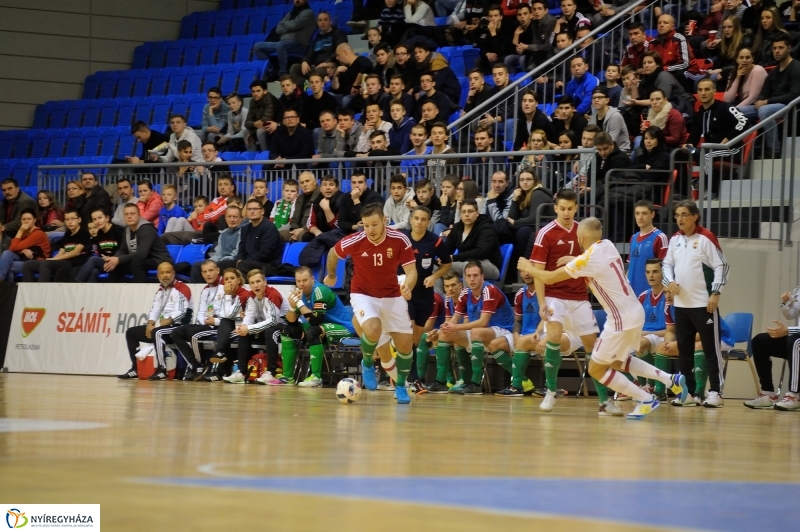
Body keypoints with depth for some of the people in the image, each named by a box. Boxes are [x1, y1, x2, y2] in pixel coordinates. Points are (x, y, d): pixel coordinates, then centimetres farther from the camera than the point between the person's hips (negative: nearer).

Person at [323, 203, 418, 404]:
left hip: (392, 296, 2)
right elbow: (333, 253, 2)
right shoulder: (353, 242, -20)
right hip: (363, 295, -2)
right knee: (373, 329, -31)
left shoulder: (400, 240, -19)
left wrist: (408, 286, -39)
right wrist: (331, 276, 20)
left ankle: (401, 386, 26)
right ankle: (367, 364, 1)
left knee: (405, 343, -1)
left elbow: (411, 271, -17)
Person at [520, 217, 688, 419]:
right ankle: (671, 380, 18)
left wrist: (528, 268, 11)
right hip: (636, 311, 9)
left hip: (622, 319, -8)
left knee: (596, 369, 4)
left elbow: (549, 278, -7)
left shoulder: (588, 259, -16)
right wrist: (571, 262, 20)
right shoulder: (608, 246, 5)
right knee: (616, 362, 26)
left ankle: (646, 400, 3)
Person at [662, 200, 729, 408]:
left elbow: (722, 266, -9)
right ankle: (688, 391, 17)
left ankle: (716, 392, -3)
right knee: (683, 349, 9)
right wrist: (669, 281, -2)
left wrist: (715, 293, -16)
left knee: (711, 348, -4)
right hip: (681, 304, 7)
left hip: (704, 304, -6)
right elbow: (667, 264, 17)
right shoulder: (675, 239, 10)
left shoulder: (706, 238, -8)